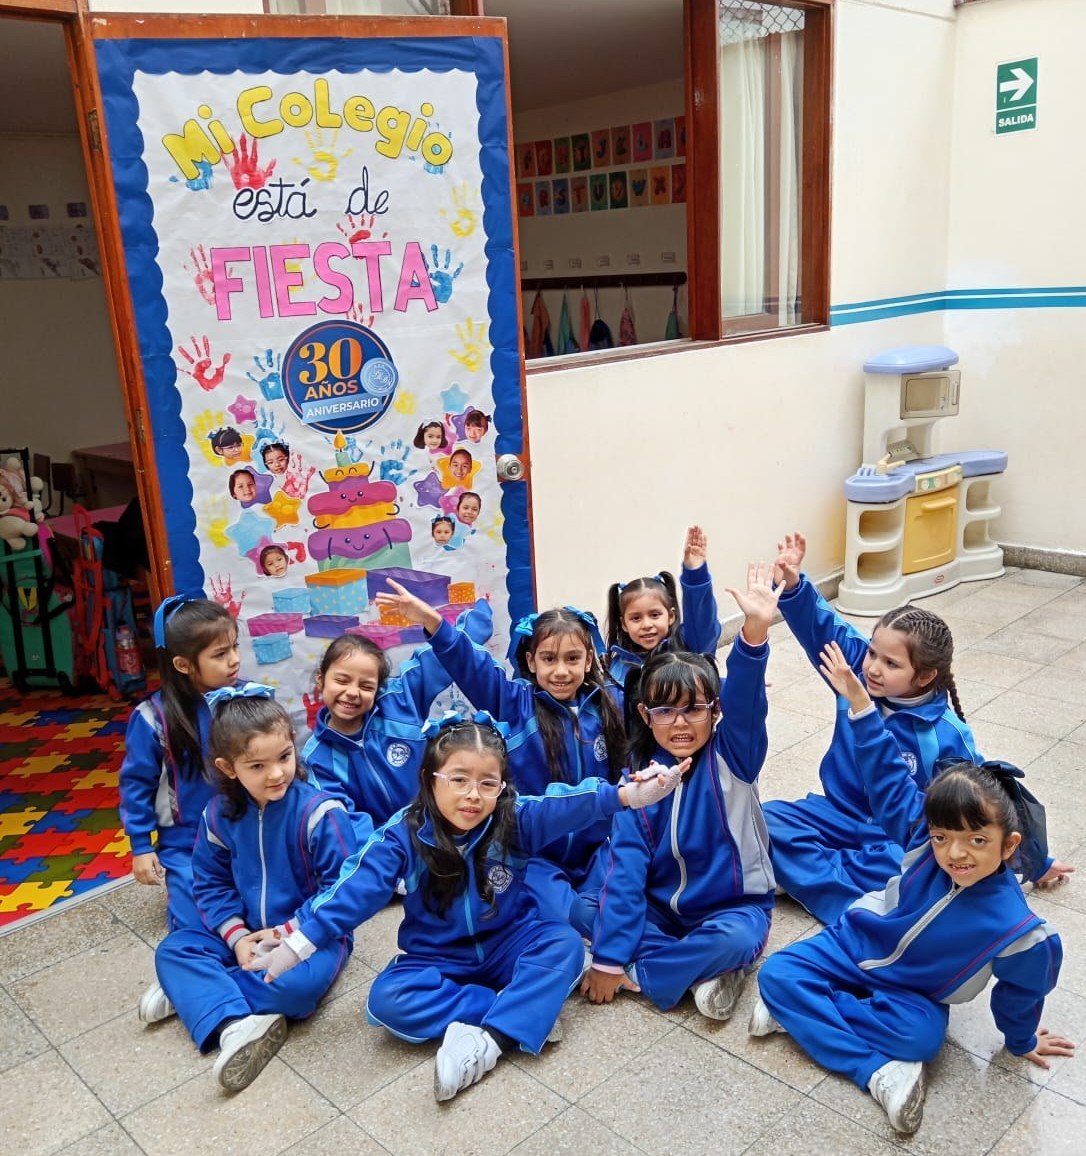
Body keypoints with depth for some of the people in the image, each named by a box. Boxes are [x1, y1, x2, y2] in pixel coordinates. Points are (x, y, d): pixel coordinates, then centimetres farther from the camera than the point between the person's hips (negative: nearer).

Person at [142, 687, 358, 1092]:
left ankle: (194, 992, -12)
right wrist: (237, 937, -12)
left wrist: (289, 932, -20)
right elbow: (212, 884, 2)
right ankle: (236, 1023, -29)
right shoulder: (221, 814, -6)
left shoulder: (319, 812, -21)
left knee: (296, 983, -34)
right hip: (249, 934, 5)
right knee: (173, 949, -11)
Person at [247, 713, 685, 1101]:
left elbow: (568, 806, -32)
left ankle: (491, 1039, -33)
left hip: (510, 946, 0)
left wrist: (625, 794, -49)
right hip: (439, 959, 0)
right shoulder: (404, 834, -14)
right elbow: (356, 889, -17)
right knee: (386, 999, -26)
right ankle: (523, 1011, -25)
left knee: (564, 942, -27)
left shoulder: (514, 820, -16)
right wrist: (299, 943, -24)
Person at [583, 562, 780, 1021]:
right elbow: (625, 867, -13)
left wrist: (754, 631, -50)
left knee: (735, 939, -34)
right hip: (661, 909, 3)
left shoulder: (731, 756, -11)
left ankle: (638, 973, -14)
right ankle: (703, 968, -14)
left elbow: (745, 701, -31)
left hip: (734, 906, -3)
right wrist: (608, 956, -20)